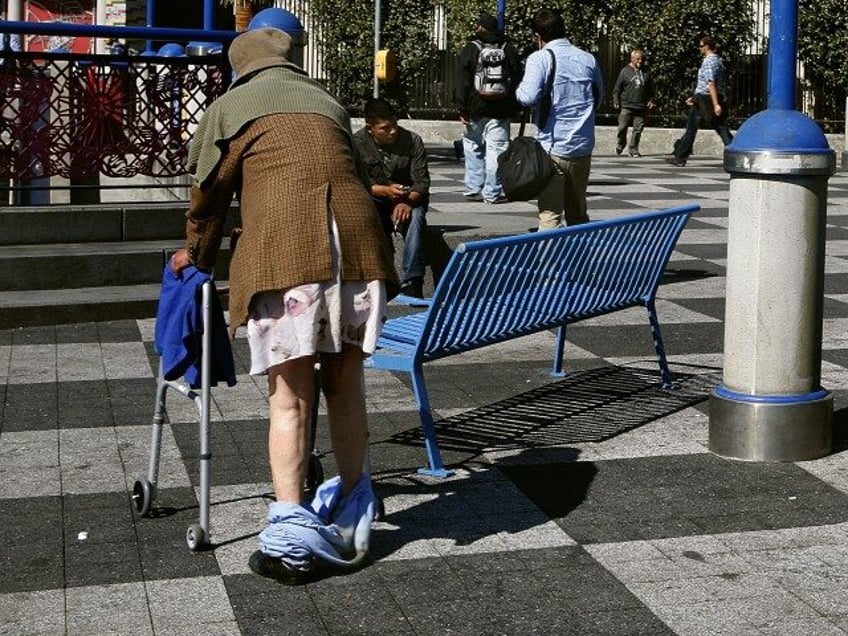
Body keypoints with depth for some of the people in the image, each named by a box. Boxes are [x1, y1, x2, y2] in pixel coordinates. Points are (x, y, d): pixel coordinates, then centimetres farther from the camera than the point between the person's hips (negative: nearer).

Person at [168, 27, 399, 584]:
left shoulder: (232, 106, 18)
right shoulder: (328, 103, 28)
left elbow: (210, 194, 19)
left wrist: (198, 256, 35)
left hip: (282, 248, -3)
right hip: (356, 240, 3)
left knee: (290, 396, -1)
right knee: (345, 385, 14)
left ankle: (291, 534, -10)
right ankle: (350, 519, 24)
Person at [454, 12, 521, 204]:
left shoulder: (469, 50, 1)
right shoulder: (509, 50, 9)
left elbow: (462, 84, -4)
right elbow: (517, 80, 10)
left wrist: (462, 109, -3)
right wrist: (514, 108, 12)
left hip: (476, 109, -1)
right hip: (500, 111, 1)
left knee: (472, 147, 12)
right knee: (496, 150, 0)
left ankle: (474, 188, 9)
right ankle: (492, 193, -1)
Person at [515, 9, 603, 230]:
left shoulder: (540, 58, -8)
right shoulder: (588, 59, 8)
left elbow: (529, 96, -19)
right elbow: (599, 97, 19)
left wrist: (518, 89, 2)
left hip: (552, 146, -5)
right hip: (583, 146, 5)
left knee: (550, 213, -4)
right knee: (578, 212, 17)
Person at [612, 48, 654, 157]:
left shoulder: (647, 73, 11)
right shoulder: (625, 71, 3)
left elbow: (651, 90, 19)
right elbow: (617, 88, 4)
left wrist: (651, 100, 5)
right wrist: (616, 101, -3)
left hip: (641, 107, 2)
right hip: (626, 106, -2)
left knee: (638, 129, 1)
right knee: (622, 127, -2)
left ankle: (633, 149, 10)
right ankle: (620, 145, 21)